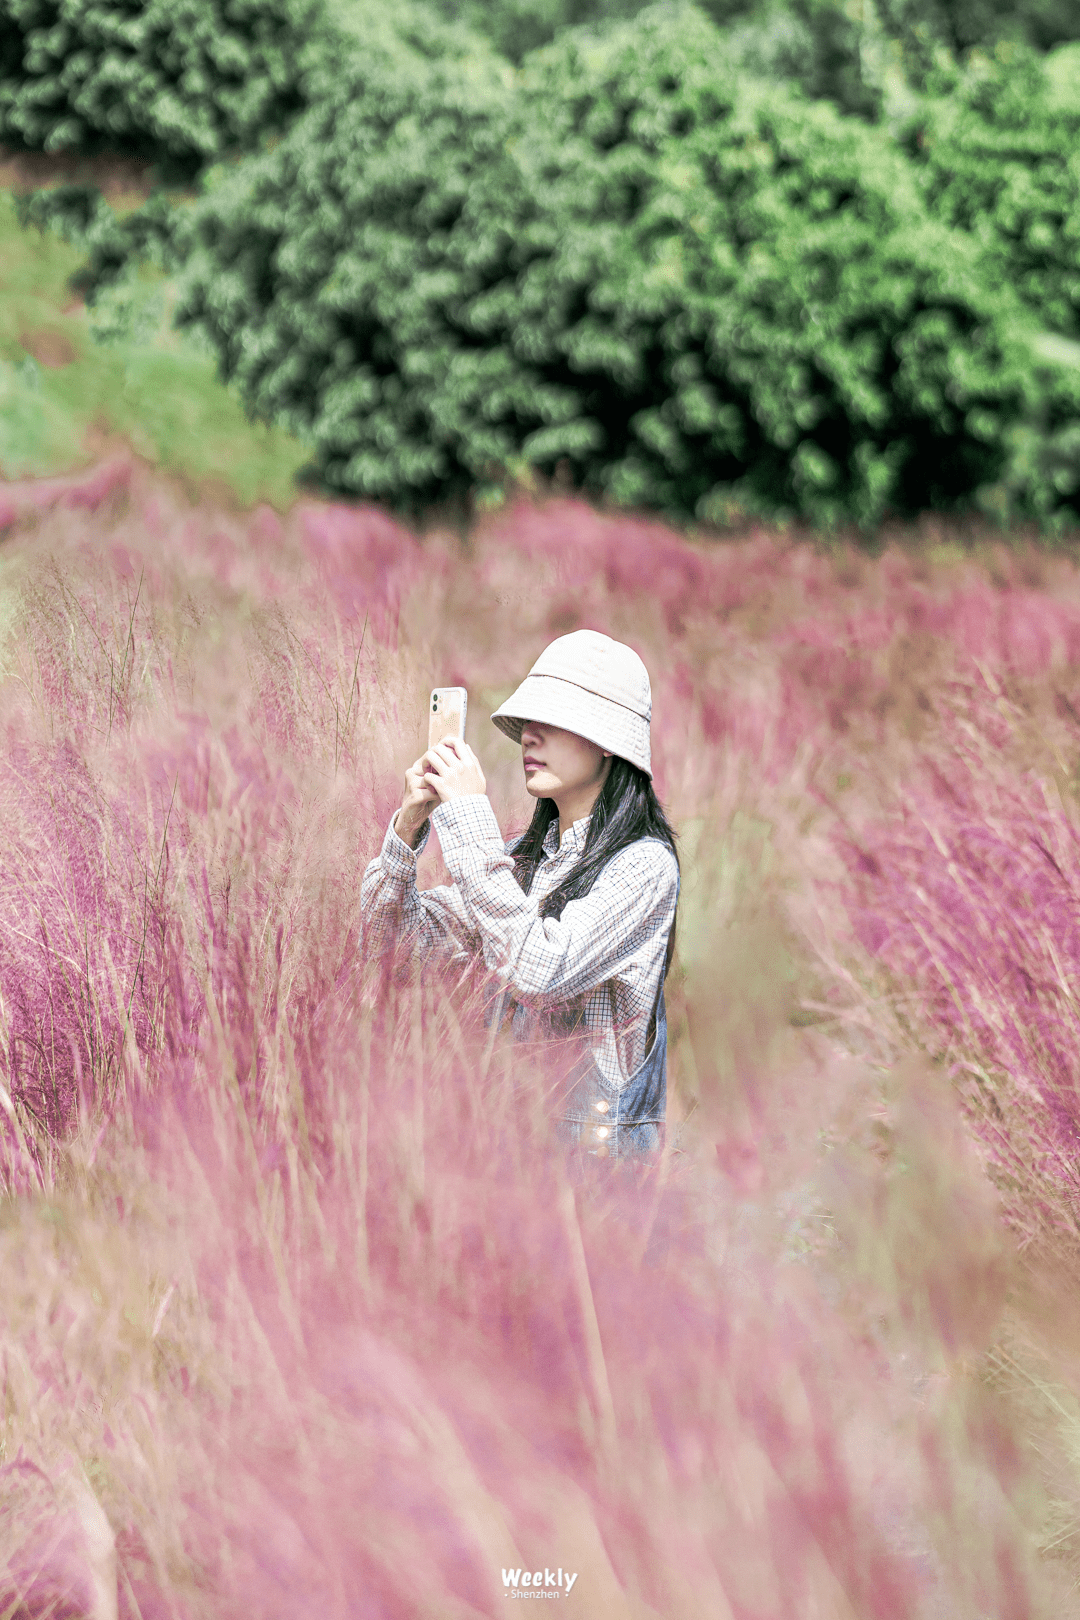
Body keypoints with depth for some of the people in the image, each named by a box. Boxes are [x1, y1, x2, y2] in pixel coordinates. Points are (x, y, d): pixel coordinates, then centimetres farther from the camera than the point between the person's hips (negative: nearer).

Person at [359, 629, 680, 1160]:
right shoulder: (522, 857, 11)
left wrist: (469, 819, -20)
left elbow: (537, 973, -24)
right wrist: (409, 824, -4)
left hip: (593, 1143, -6)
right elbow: (389, 937, 12)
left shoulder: (645, 864, -10)